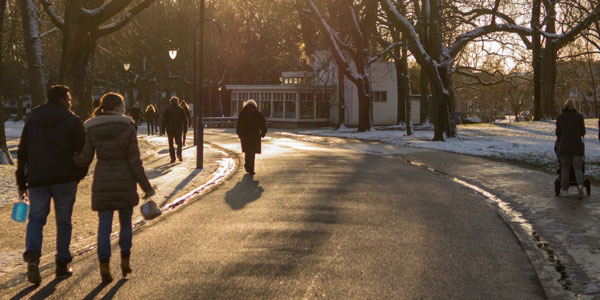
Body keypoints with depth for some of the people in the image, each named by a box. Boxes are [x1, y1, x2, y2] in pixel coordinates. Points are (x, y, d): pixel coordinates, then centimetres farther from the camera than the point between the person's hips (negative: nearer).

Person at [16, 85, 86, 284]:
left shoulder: (32, 120, 9)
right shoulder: (72, 121, -3)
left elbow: (22, 153, 9)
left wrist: (21, 184, 12)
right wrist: (78, 175, 11)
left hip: (37, 180, 2)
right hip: (64, 179, -2)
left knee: (36, 219, 6)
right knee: (63, 222, 9)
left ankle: (32, 255, -19)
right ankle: (62, 264, 13)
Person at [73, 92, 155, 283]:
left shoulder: (92, 129, -2)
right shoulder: (127, 127, -7)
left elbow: (84, 160, -5)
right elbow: (135, 161, -8)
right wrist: (146, 186, -3)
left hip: (102, 181, 1)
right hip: (125, 180, -1)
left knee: (104, 224, 3)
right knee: (125, 222, 16)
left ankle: (104, 266, -8)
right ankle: (125, 262, 23)